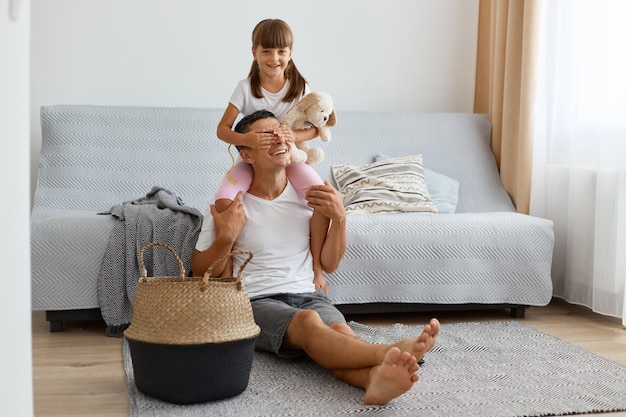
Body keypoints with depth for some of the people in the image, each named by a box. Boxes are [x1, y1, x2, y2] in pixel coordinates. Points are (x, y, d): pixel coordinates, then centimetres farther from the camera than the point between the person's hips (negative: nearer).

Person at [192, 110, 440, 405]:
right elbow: (200, 274, 5)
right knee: (308, 321, -37)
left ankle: (375, 377, -65)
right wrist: (225, 238, -14)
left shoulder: (309, 194, 12)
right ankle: (387, 353, -60)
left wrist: (339, 218, -3)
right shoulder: (229, 205, 2)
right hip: (256, 302, -3)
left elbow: (329, 265, 14)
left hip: (307, 294, 3)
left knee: (340, 331, -33)